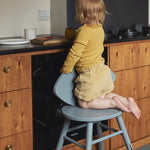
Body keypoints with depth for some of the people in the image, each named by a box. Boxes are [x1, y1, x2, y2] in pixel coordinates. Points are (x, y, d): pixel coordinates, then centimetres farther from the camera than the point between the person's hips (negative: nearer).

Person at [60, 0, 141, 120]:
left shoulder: (84, 31, -20)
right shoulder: (100, 29, 9)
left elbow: (75, 53, -20)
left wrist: (65, 69, -8)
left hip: (90, 74, -9)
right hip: (103, 70, 9)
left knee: (83, 103, 4)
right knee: (103, 95, 26)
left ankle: (113, 103, -9)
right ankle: (126, 101, 7)